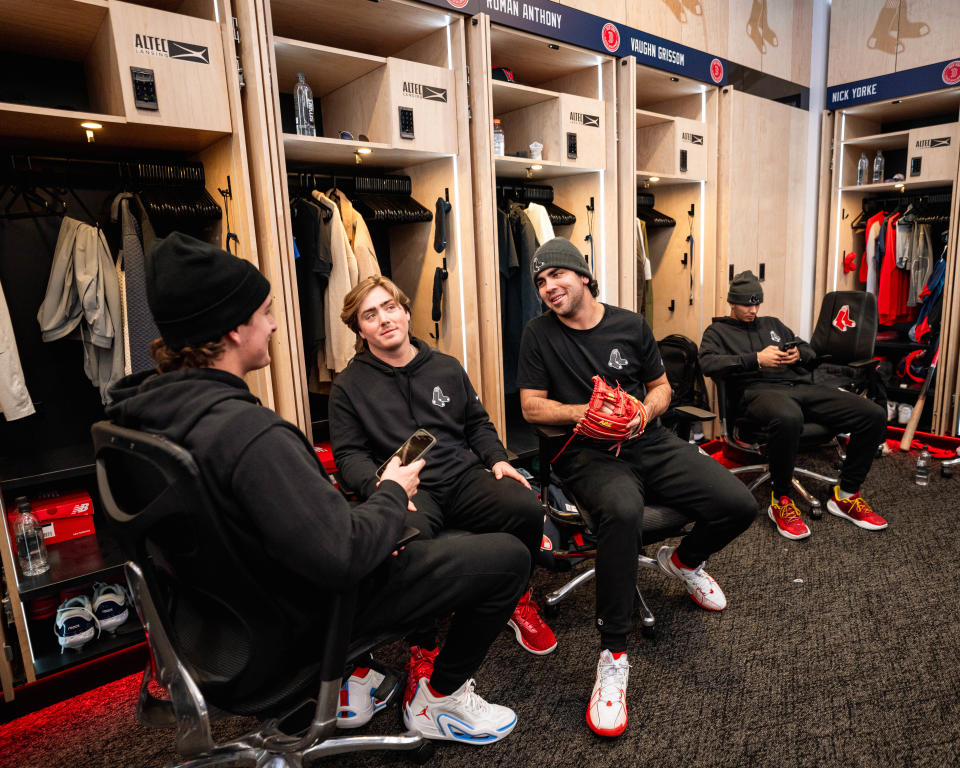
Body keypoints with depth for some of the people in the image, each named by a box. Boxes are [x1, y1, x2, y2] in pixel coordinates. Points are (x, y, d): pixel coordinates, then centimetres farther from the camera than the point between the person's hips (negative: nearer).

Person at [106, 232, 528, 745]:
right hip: (304, 621, -9)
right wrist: (392, 493, -14)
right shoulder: (247, 431, -34)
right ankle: (440, 699, 19)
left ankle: (350, 678, 33)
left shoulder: (147, 405, -4)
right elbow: (342, 556, -34)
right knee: (508, 557, -4)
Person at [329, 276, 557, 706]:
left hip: (463, 476, 4)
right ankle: (423, 650, -12)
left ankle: (518, 601, 7)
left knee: (526, 506, -25)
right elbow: (349, 454, 3)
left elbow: (478, 424, 24)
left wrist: (497, 459, 4)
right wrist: (381, 486, -17)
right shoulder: (349, 386, 8)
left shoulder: (446, 368, 18)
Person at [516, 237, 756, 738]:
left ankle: (682, 560, 24)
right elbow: (531, 407, 1)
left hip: (650, 443, 4)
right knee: (622, 510, -39)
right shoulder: (539, 334, 3)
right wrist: (587, 411, -14)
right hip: (587, 454, -4)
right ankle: (613, 654, -20)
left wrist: (645, 412, -7)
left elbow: (661, 386, 16)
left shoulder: (630, 325, 9)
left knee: (739, 506, -12)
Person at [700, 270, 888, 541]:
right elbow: (709, 363, -6)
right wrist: (756, 359, -13)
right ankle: (781, 501, -23)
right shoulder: (718, 331, 15)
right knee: (788, 418, -45)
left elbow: (810, 350, 32)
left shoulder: (772, 324, 32)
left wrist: (799, 353, 6)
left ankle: (845, 496, 0)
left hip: (800, 386, 7)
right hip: (758, 390, -6)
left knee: (874, 415, -13)